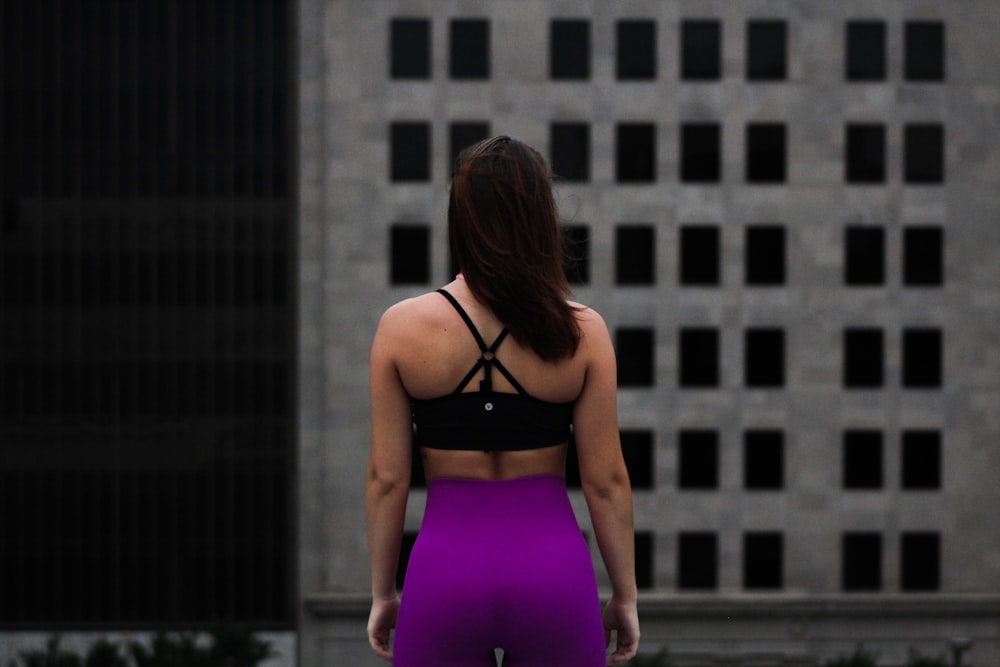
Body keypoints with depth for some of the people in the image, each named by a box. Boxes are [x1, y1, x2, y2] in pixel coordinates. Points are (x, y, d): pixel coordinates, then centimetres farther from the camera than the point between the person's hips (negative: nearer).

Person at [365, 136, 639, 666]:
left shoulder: (402, 328, -4)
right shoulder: (582, 333, -4)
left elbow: (385, 479, 0)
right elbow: (606, 481, -1)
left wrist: (382, 593, 10)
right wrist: (625, 594, 9)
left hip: (445, 569, 0)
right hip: (551, 566, 0)